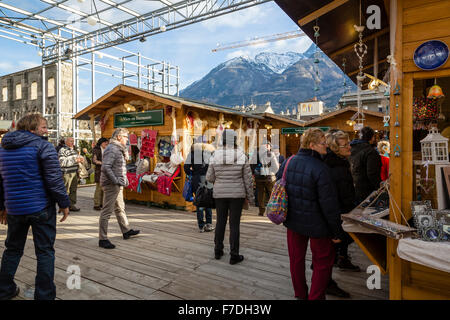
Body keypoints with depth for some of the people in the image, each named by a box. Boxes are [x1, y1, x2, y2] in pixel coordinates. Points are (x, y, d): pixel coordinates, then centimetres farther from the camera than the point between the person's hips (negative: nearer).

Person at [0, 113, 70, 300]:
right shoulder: (43, 146, -10)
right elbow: (54, 179, -16)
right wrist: (64, 203, -8)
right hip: (41, 207, -6)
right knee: (45, 251, 3)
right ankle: (44, 295, 8)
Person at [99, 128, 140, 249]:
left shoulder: (118, 149, 17)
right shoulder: (112, 149, -16)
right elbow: (105, 167, -25)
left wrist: (124, 180, 12)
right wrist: (116, 180, -23)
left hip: (117, 185, 11)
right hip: (111, 185, -11)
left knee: (120, 208, 21)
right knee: (107, 211, -4)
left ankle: (126, 231, 36)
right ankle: (102, 239, 4)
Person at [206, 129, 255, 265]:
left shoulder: (215, 157, -6)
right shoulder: (241, 156, -10)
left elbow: (209, 178, -1)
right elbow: (248, 179, -6)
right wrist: (251, 196, 4)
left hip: (219, 194, 2)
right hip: (237, 194, -2)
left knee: (220, 221, 16)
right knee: (234, 224, 6)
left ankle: (218, 251, 29)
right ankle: (234, 255, 14)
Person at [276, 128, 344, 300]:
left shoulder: (288, 162, -2)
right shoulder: (320, 169, -22)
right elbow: (329, 204, -20)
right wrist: (336, 232, -10)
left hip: (293, 221, 6)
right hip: (316, 224, -6)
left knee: (296, 259, 19)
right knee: (323, 261, 14)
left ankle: (300, 294, 36)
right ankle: (315, 296, 23)